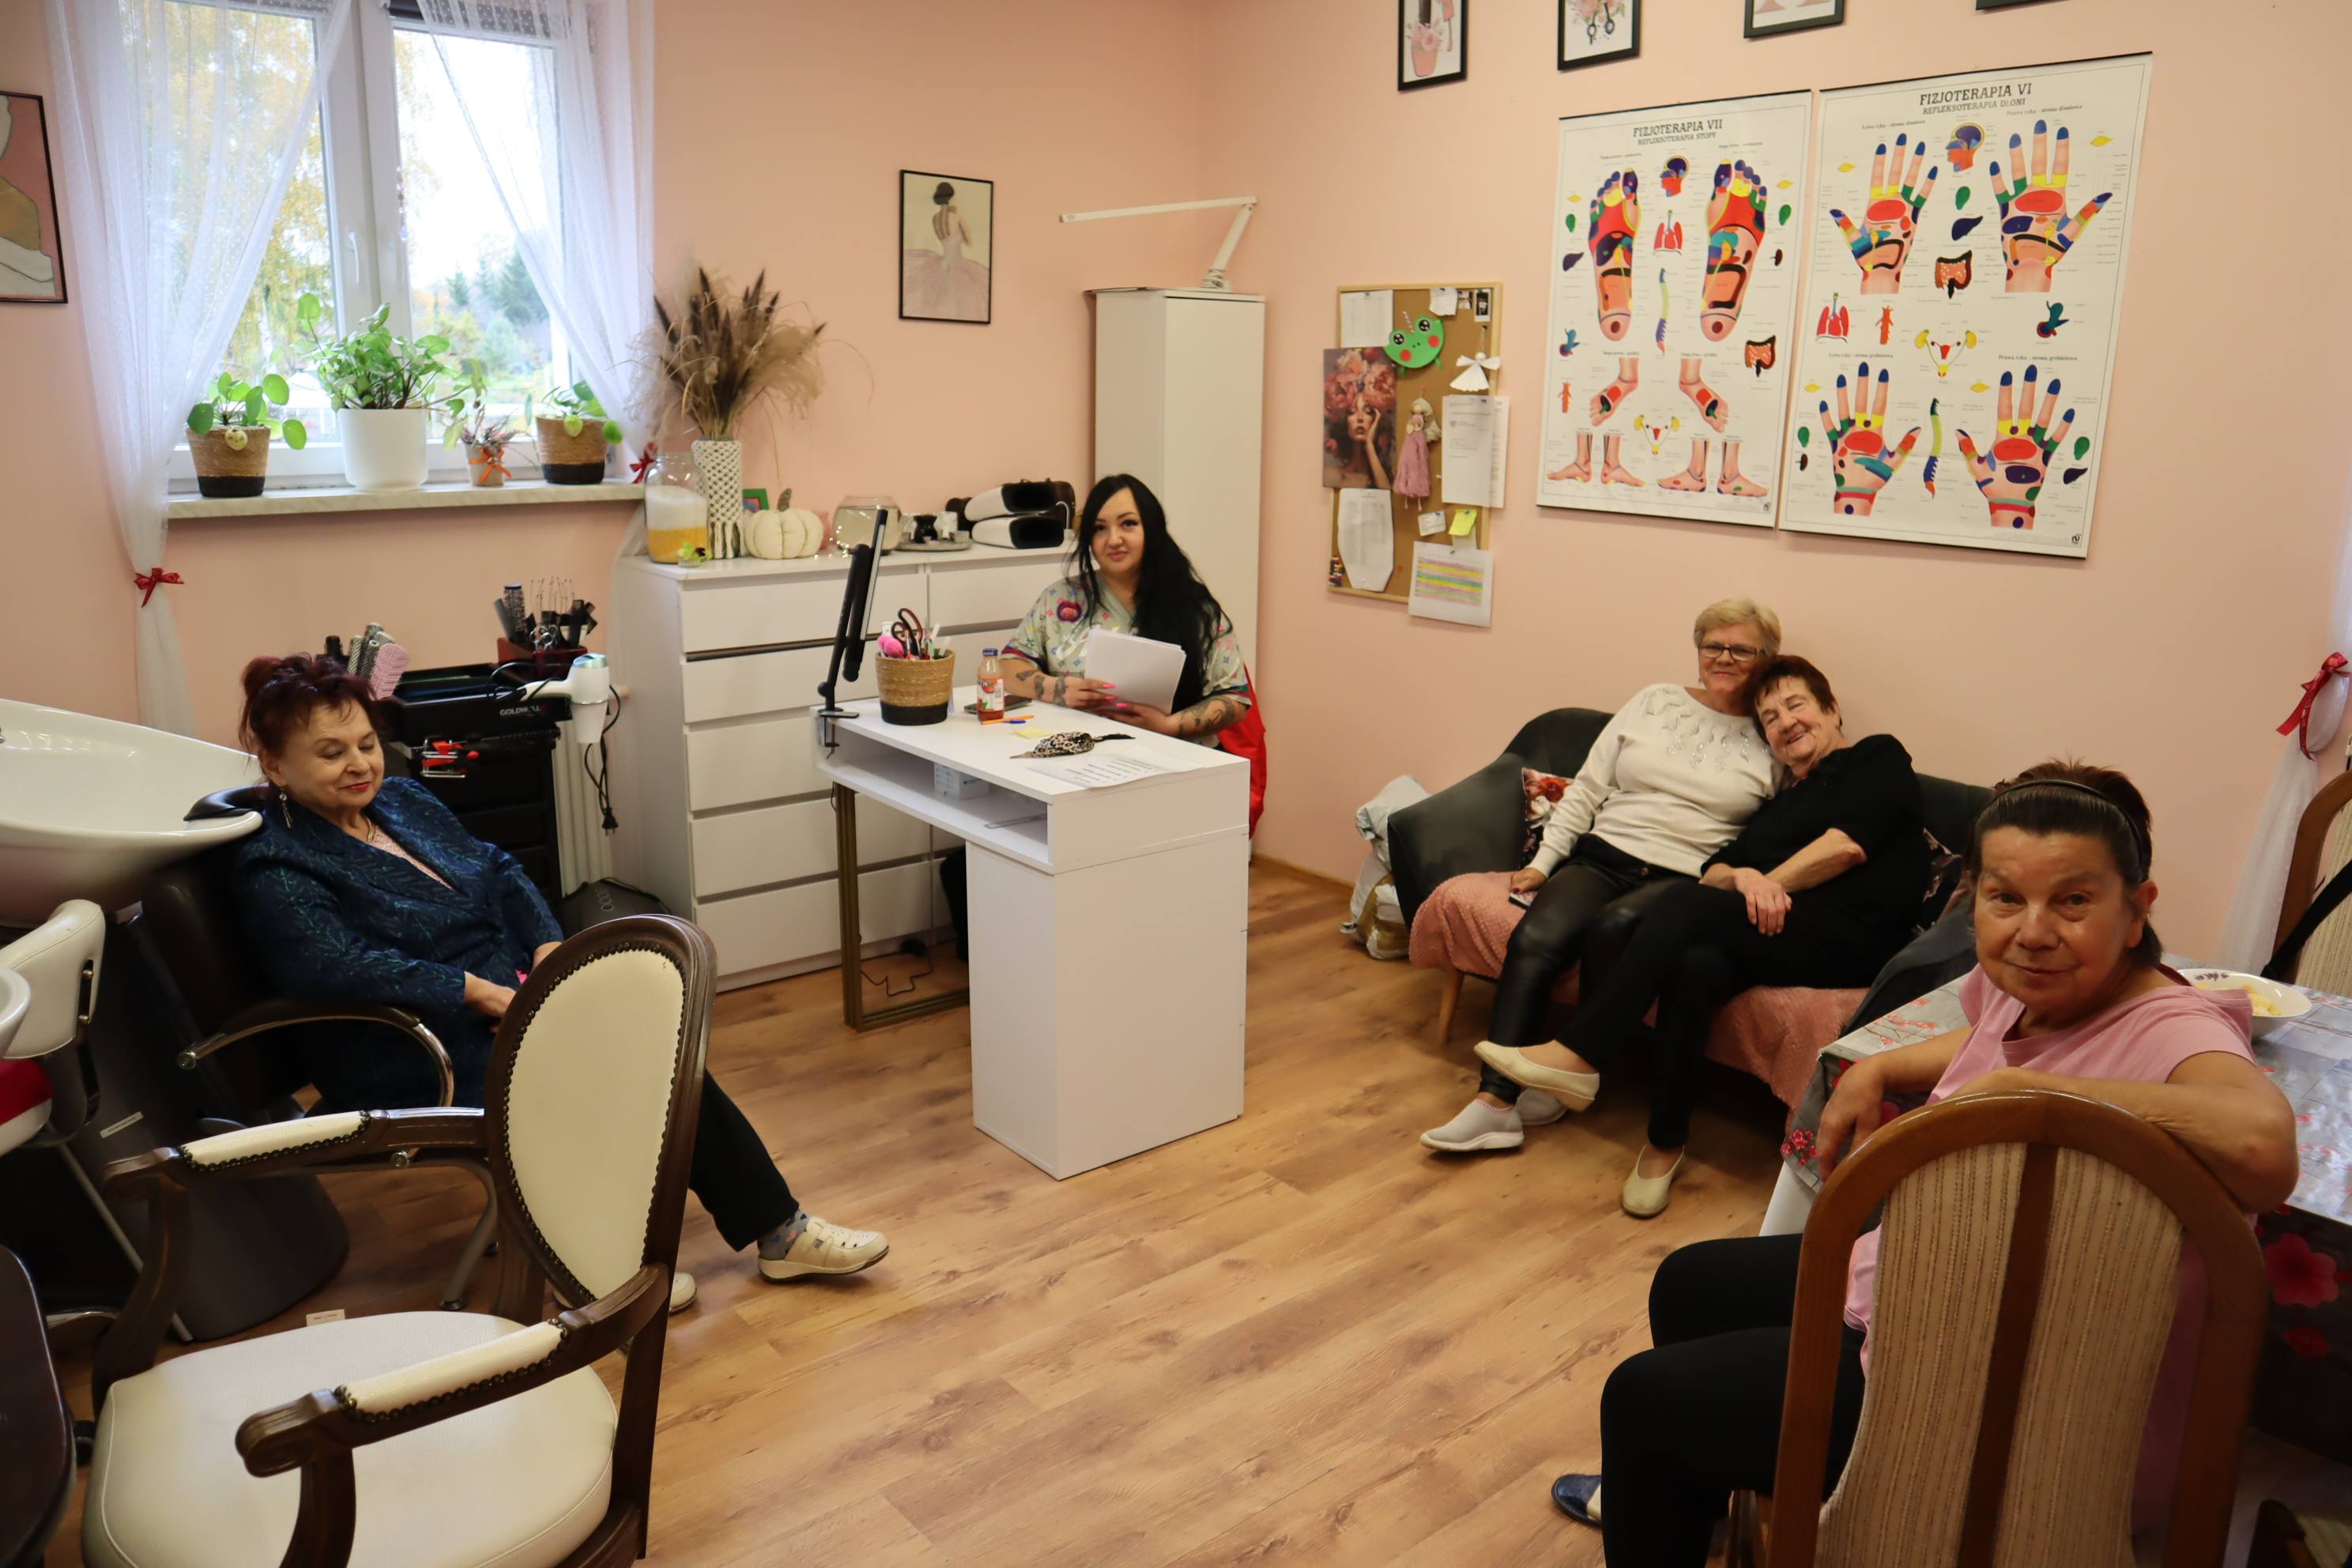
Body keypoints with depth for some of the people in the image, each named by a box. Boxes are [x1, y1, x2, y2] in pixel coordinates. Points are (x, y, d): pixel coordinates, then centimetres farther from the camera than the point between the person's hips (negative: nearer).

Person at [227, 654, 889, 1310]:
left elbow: (501, 873, 14)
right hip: (435, 1068, -7)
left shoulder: (403, 801, 13)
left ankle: (779, 1231, -6)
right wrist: (481, 991, -26)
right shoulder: (276, 872, -11)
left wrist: (549, 948, -4)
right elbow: (338, 966, -27)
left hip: (511, 995, 7)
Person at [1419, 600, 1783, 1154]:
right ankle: (1496, 1100, -27)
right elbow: (1587, 790, 14)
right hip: (1604, 857, 2)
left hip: (1683, 881, -2)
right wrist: (1543, 861, 7)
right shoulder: (1654, 702, 15)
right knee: (1534, 938, -27)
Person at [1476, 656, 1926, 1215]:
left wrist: (1766, 886, -6)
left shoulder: (1879, 758, 12)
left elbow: (1848, 844, -8)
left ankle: (1578, 1056, -28)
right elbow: (1713, 870, 14)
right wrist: (1742, 878, -10)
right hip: (1780, 932, 5)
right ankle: (1666, 1142, -24)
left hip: (1852, 938, -5)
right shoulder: (1778, 803, 30)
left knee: (1686, 904, -27)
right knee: (1698, 965, -31)